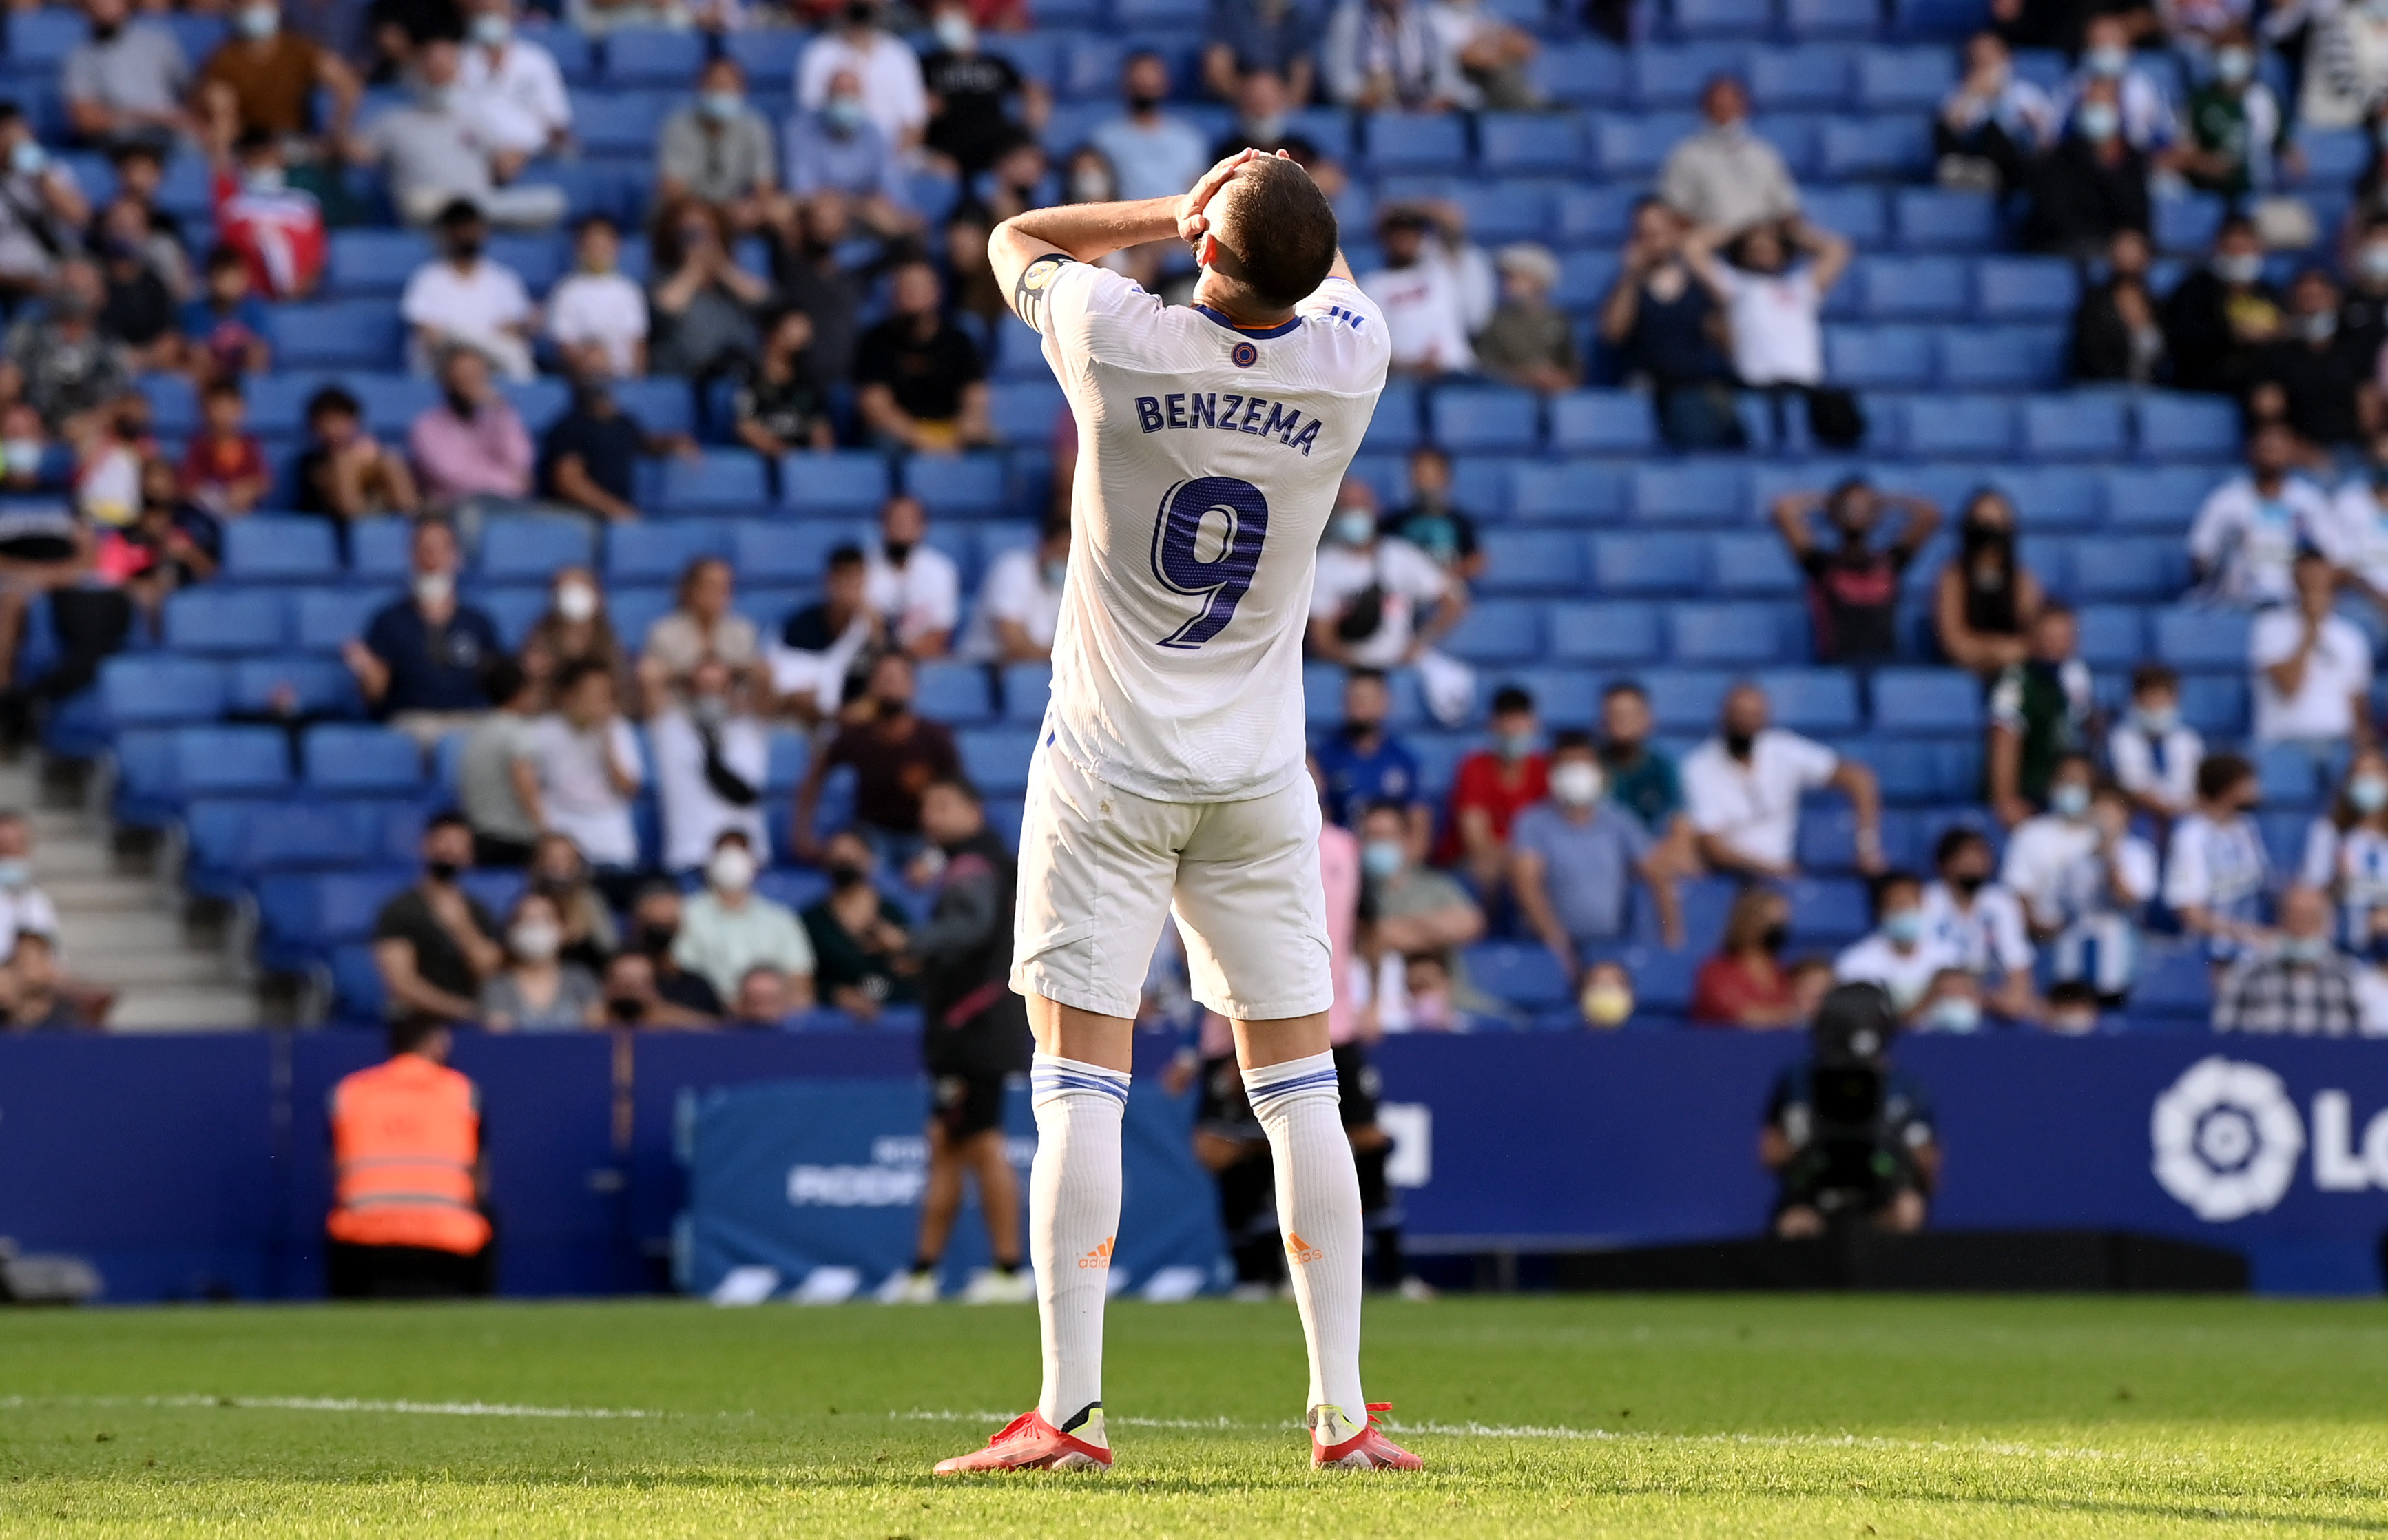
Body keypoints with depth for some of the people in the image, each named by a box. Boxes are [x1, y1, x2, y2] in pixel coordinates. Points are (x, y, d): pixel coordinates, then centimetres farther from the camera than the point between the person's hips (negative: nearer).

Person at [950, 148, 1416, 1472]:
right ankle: (1341, 1413, 5)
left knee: (1079, 1084, -3)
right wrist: (1270, 205, 17)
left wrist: (1177, 212, 5)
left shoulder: (1117, 338, -15)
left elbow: (1015, 239, 6)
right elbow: (1330, 278, 19)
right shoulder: (1347, 360, -7)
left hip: (1108, 768, -3)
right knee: (1298, 1090, 7)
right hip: (1260, 775, 3)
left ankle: (1070, 1410, -9)